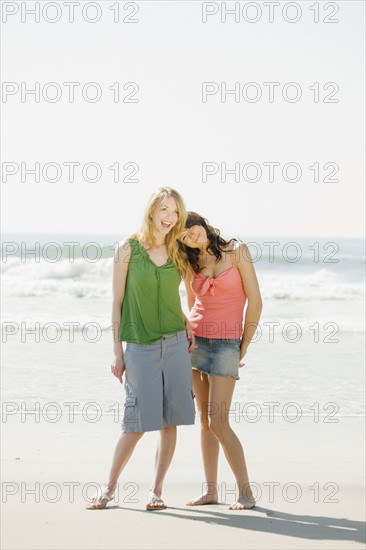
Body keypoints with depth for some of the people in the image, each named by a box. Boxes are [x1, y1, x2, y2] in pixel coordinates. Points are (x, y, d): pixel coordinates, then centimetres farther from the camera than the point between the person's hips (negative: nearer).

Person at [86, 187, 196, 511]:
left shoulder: (177, 253, 8)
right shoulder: (128, 249, -2)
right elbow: (118, 303, 0)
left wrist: (187, 324, 3)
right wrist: (118, 352, -2)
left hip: (176, 343, 4)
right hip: (140, 347, -3)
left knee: (170, 422, 1)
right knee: (138, 423, -4)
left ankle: (156, 490, 11)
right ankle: (109, 487, 12)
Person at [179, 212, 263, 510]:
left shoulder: (237, 251, -7)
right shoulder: (190, 264, 7)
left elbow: (255, 301, -7)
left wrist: (243, 348, -4)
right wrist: (188, 339, 13)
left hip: (225, 345, -5)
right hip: (195, 341, 5)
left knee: (218, 422, -12)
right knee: (205, 419, 6)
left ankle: (245, 491, -3)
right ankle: (210, 490, 11)